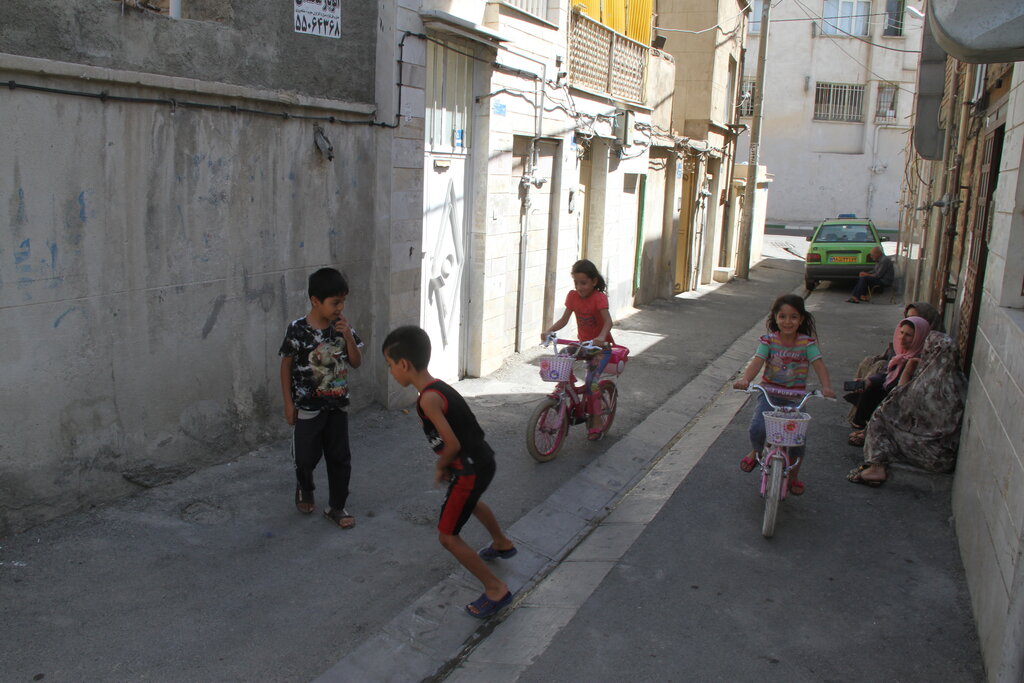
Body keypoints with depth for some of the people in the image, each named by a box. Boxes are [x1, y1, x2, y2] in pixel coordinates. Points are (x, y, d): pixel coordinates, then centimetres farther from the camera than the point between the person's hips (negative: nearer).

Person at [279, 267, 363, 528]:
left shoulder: (342, 327, -4)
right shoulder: (297, 329, -15)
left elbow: (356, 362, 0)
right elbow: (286, 365, -7)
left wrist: (348, 336, -16)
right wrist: (289, 403, -6)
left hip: (337, 405, 4)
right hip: (308, 407, -3)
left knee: (340, 458, 7)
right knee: (307, 457, 10)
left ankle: (336, 506, 22)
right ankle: (304, 488, 42)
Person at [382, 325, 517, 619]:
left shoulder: (428, 398, -25)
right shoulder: (437, 387, 4)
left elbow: (452, 445, -27)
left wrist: (440, 467, -8)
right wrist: (445, 463, 7)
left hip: (471, 469, -10)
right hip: (481, 460, 10)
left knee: (447, 536, -1)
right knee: (469, 501, 39)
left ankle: (496, 589, 5)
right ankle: (502, 544, 63)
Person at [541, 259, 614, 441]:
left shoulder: (599, 298, -20)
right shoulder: (573, 296, -3)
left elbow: (608, 321, -32)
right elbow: (564, 319, -1)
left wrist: (601, 337, -51)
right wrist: (549, 330, -19)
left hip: (601, 345, -6)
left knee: (591, 383, -18)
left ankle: (596, 423, -4)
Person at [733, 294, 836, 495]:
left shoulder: (807, 342, -3)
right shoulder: (768, 340, -4)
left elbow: (819, 365, -14)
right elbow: (757, 361, -17)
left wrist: (826, 386, -33)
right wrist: (745, 379, -37)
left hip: (795, 397, 1)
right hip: (769, 393, 0)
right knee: (757, 428, -23)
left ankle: (794, 475, 18)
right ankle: (755, 452, 14)